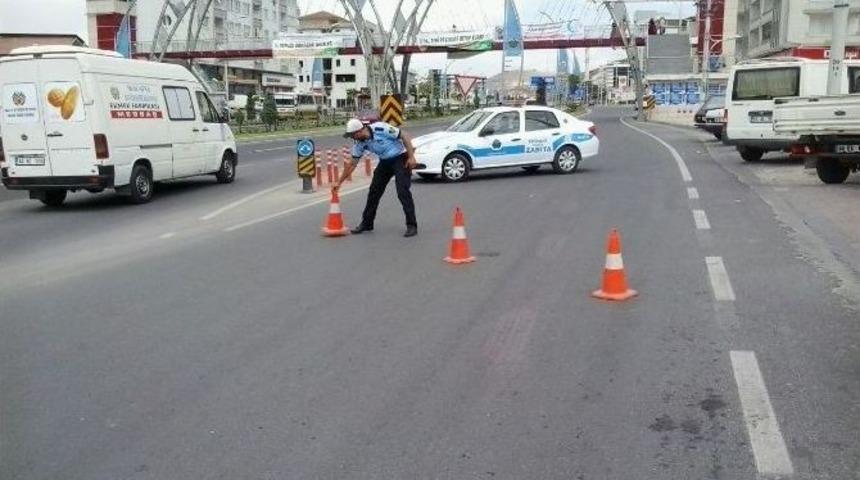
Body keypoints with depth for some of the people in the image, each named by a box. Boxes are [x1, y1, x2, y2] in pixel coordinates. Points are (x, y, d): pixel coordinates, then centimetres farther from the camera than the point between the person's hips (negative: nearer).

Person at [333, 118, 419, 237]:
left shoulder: (380, 128, -27)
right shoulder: (359, 144, -8)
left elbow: (404, 136, -20)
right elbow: (352, 164, 2)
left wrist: (411, 157, -23)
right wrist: (339, 182, 2)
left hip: (400, 158, -7)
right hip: (385, 162, 7)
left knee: (403, 192, -16)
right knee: (374, 192, 6)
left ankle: (412, 226, -9)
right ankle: (366, 223, 20)